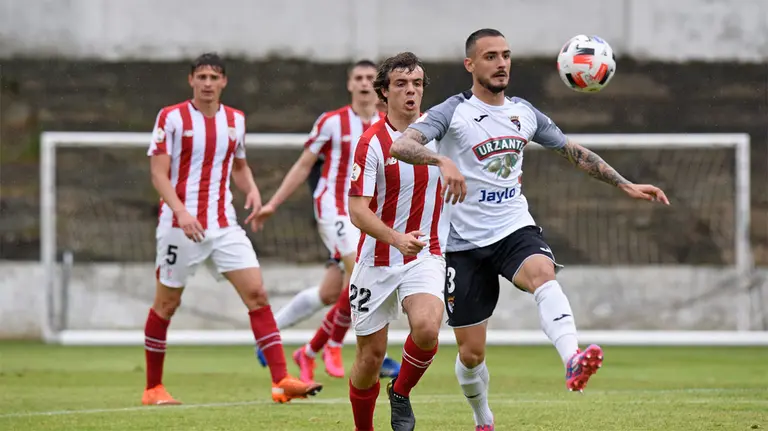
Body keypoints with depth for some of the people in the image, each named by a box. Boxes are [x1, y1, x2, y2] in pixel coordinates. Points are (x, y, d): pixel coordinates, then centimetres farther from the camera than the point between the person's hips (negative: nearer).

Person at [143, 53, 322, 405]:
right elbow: (159, 174, -10)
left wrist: (252, 190, 1)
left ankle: (281, 381, -11)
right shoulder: (171, 118, -6)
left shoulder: (235, 120, 8)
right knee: (166, 304, 5)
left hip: (224, 226, 4)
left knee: (257, 293, -8)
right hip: (181, 226, -4)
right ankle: (153, 389, 18)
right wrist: (181, 212, -24)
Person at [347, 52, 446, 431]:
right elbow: (358, 212, -18)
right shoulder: (372, 143, -12)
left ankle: (401, 392, 3)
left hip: (426, 255, 2)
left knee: (426, 329, -25)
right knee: (371, 355, 3)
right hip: (378, 259, -2)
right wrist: (397, 239, -32)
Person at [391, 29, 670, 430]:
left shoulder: (524, 113, 9)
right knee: (471, 353, 2)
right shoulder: (452, 113, -7)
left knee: (542, 273, -35)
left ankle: (573, 360, -57)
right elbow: (401, 145, -24)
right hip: (465, 242, -2)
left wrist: (626, 185, 16)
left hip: (515, 230, 2)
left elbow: (574, 152, 21)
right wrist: (442, 161, -44)